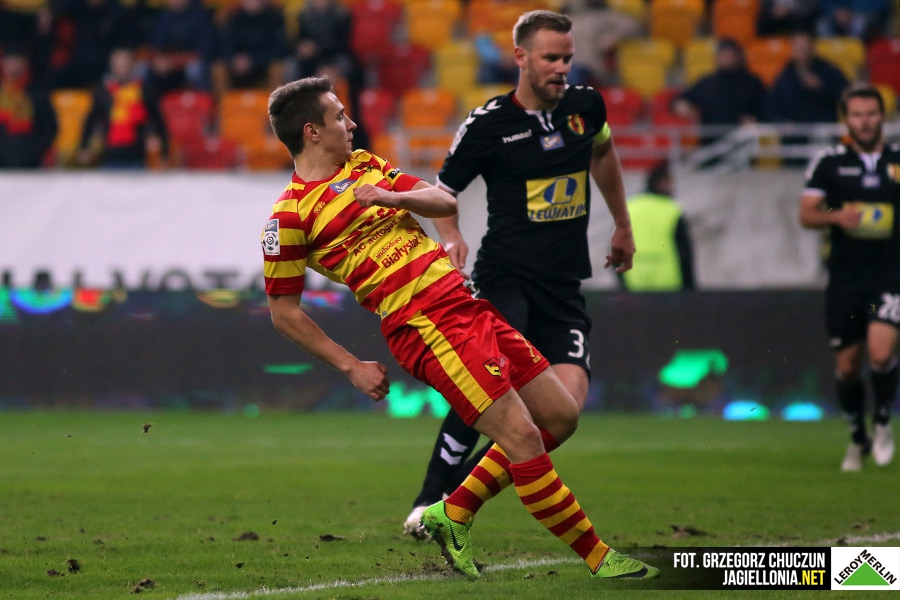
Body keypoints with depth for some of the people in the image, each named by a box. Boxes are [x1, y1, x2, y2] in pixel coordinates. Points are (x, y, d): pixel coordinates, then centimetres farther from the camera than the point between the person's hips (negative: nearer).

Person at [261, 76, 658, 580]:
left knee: (560, 416, 10)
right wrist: (352, 367, -4)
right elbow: (284, 311, -2)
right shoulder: (291, 216, -5)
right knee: (521, 435, -14)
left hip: (467, 305, 9)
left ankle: (454, 516, 19)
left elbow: (447, 202, 13)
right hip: (423, 325, -9)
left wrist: (394, 196, -8)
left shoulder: (363, 165, 18)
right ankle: (600, 559, -5)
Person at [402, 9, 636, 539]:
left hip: (565, 286, 4)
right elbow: (442, 192, 6)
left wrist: (623, 226, 36)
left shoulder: (586, 105, 7)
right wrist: (452, 237, -14)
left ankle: (466, 482, 1)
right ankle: (429, 502, -17)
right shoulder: (488, 124, -5)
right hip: (506, 276, -4)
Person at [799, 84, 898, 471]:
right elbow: (806, 215, 1)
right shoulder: (829, 163, 3)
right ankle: (858, 438, 27)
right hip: (845, 276, 1)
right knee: (847, 365, 5)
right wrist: (838, 216, -17)